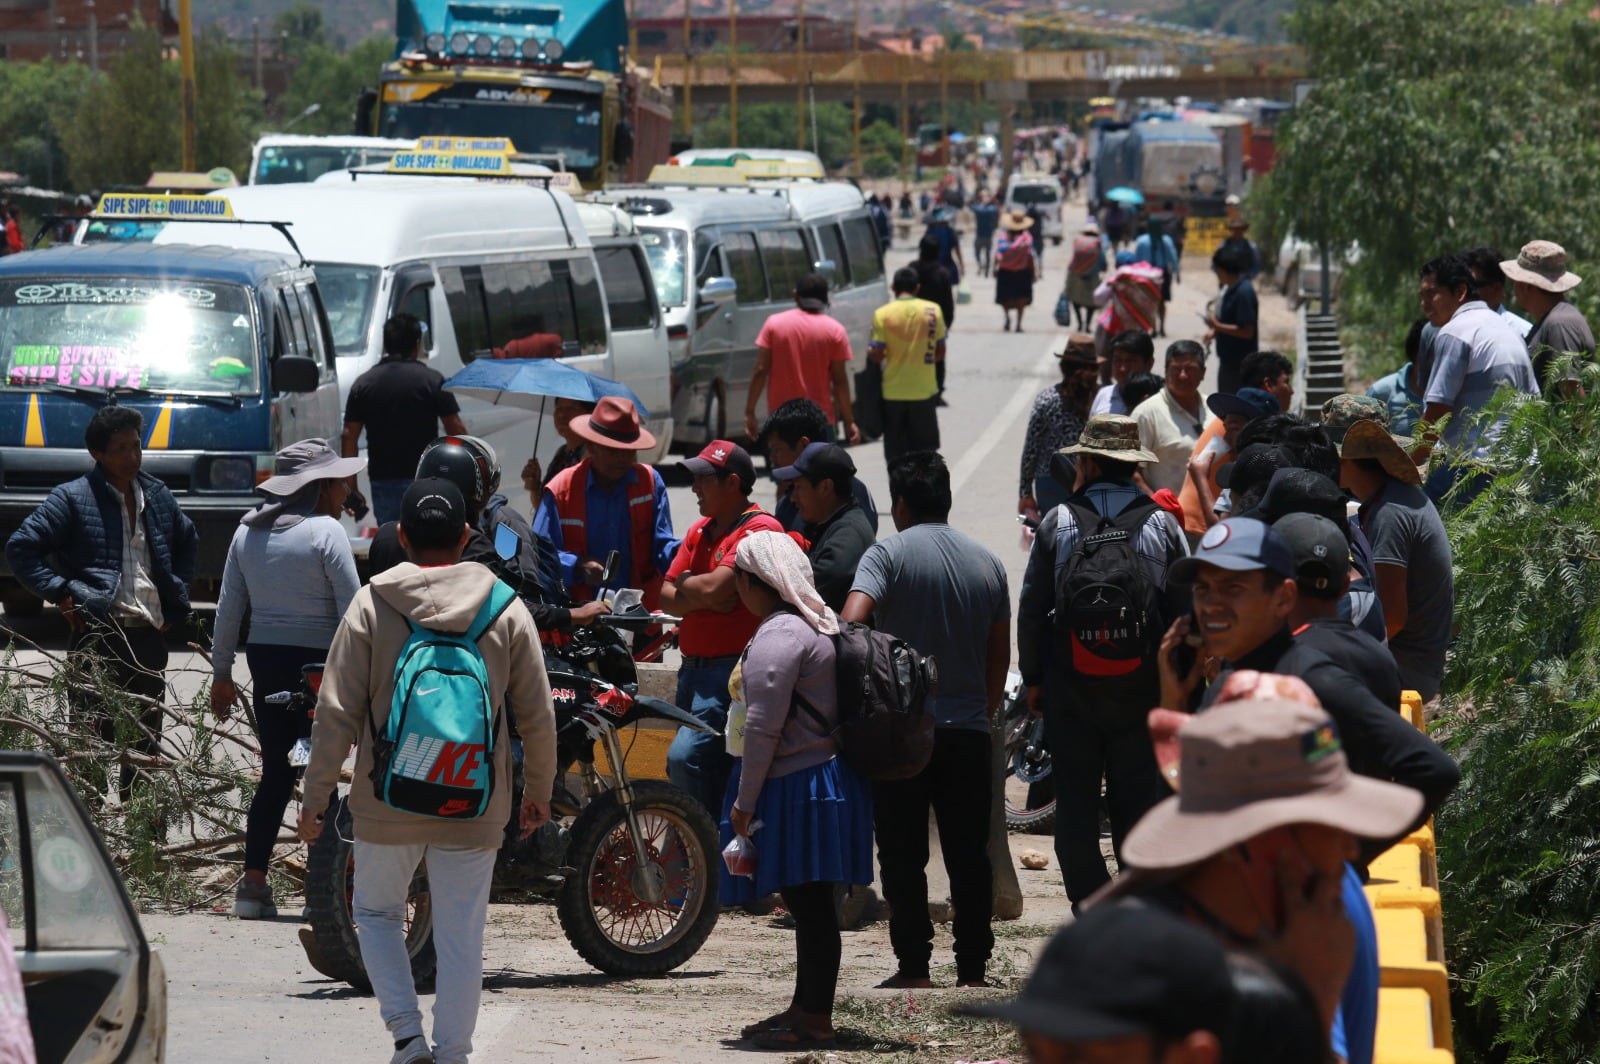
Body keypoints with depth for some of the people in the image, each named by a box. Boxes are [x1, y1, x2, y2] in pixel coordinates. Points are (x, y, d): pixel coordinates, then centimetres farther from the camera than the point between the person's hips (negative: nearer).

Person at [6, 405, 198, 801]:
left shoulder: (159, 497, 13)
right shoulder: (72, 498, -4)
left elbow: (187, 543, 31)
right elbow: (21, 549, -6)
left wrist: (176, 601, 19)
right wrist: (61, 594, -12)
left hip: (149, 636, 6)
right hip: (97, 635, -6)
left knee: (145, 744, 10)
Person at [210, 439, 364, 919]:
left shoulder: (248, 530, 8)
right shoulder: (325, 532, -10)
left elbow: (229, 606, 11)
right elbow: (352, 610, -12)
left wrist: (221, 672, 17)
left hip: (264, 658, 6)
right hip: (317, 661, -6)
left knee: (276, 772, 12)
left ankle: (253, 881, 7)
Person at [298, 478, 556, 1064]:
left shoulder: (371, 604, -5)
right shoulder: (505, 609, -1)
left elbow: (336, 713, -6)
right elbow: (538, 717, 3)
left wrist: (315, 796, 2)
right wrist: (538, 792, 17)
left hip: (387, 802, -1)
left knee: (376, 912, 19)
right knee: (461, 938, 7)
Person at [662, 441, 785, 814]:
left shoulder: (760, 529, -11)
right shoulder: (699, 531, 17)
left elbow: (714, 587, -21)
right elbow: (667, 598, 10)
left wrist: (686, 583, -1)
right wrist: (704, 597, -9)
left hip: (731, 669, -9)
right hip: (693, 668, 9)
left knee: (685, 757, -22)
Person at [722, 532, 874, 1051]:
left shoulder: (779, 636, -17)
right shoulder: (817, 623, 16)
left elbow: (763, 727, -21)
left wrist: (744, 803, -15)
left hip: (796, 788, -11)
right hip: (822, 778, 11)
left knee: (809, 905, -6)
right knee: (809, 905, 15)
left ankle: (815, 1019, -3)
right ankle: (805, 1008, 22)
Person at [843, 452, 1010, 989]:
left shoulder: (888, 554, -7)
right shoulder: (987, 562, 9)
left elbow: (852, 622, -21)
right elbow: (1000, 657, 13)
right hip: (969, 732, 4)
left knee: (903, 855, 4)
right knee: (970, 855, 8)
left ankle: (914, 967, 3)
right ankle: (972, 969, 8)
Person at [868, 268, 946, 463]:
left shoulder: (882, 315, -10)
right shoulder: (932, 312, -4)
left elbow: (876, 355, -9)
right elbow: (940, 352, 2)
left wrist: (869, 351, 13)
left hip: (893, 393, -1)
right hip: (924, 391, 1)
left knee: (895, 455, 8)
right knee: (925, 454, 11)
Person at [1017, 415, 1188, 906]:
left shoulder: (1057, 523, -2)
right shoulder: (1161, 524, 0)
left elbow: (1031, 607, 1)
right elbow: (1184, 607, 2)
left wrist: (1032, 676, 9)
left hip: (1070, 682, -1)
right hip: (1142, 682, 1)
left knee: (1075, 800, 6)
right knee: (1138, 797, 6)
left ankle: (1089, 901, 5)